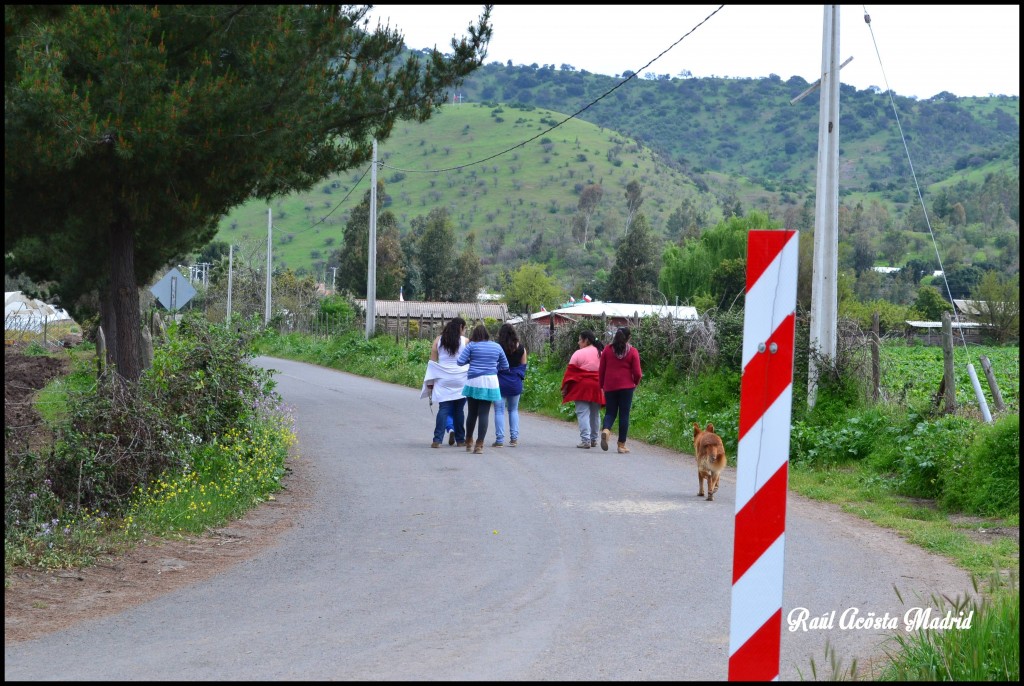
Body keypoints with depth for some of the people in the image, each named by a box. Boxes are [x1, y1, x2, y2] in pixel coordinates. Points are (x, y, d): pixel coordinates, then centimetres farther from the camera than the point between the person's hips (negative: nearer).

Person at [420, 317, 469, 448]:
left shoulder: (438, 340, 7)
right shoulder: (465, 341, 0)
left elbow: (433, 361, 5)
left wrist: (430, 383, 8)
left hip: (443, 380, 1)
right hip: (461, 380, -1)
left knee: (443, 409, -1)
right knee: (459, 410, 8)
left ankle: (437, 439, -14)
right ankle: (460, 439, 15)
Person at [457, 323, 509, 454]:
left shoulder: (471, 345, -1)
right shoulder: (497, 347, 7)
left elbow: (460, 361, -6)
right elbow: (505, 366, 14)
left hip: (474, 382, -1)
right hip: (490, 383, 1)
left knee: (472, 413, 12)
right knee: (484, 414, 0)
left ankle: (469, 442, 23)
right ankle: (479, 445, -4)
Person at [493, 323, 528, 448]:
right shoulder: (521, 348, 0)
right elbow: (523, 365, 8)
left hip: (500, 382, -3)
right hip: (516, 384, 3)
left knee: (499, 411, 2)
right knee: (513, 410, 15)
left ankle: (499, 439, 0)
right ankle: (514, 438, 10)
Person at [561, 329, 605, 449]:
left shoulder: (579, 354, -7)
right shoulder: (601, 353, 9)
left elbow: (570, 372, -7)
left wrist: (564, 389, -2)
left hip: (582, 386, -5)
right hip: (597, 388, 5)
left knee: (583, 413, -5)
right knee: (595, 414, 14)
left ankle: (585, 440, -14)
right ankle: (594, 440, 21)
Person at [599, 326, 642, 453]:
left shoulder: (607, 350, 4)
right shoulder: (632, 352, -3)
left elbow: (601, 370, 7)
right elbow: (637, 373, -4)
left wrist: (602, 385, 19)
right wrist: (636, 382, 17)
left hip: (610, 386, 2)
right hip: (626, 386, -2)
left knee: (610, 412, 10)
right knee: (624, 414, 3)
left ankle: (606, 430, -22)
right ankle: (621, 445, 3)